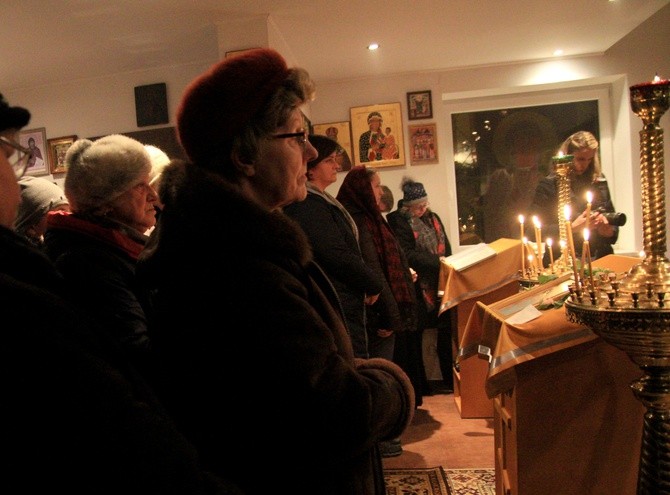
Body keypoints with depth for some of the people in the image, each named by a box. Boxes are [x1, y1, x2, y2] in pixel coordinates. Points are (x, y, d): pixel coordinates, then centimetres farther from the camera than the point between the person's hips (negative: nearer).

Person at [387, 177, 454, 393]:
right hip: (420, 288, -6)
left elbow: (446, 247, 19)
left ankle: (450, 379, 20)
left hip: (441, 284, 7)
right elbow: (407, 255, -17)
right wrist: (437, 261, -18)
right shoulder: (399, 222, -8)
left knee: (446, 331, 8)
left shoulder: (432, 217, 15)